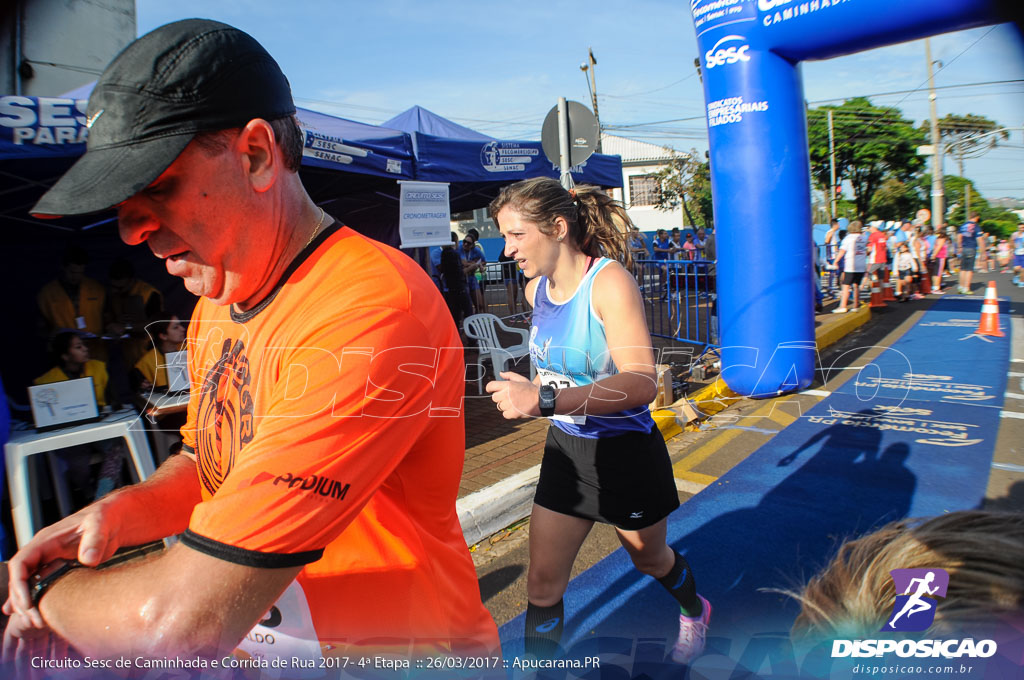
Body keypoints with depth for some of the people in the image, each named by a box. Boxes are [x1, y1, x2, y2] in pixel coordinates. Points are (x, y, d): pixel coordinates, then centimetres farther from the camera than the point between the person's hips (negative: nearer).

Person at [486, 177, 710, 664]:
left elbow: (640, 383, -39)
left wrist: (544, 399, -48)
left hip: (626, 452, -4)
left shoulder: (609, 281, -25)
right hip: (565, 449, 5)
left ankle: (695, 612, 58)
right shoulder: (537, 289, -4)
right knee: (542, 582, 6)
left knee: (648, 557, 24)